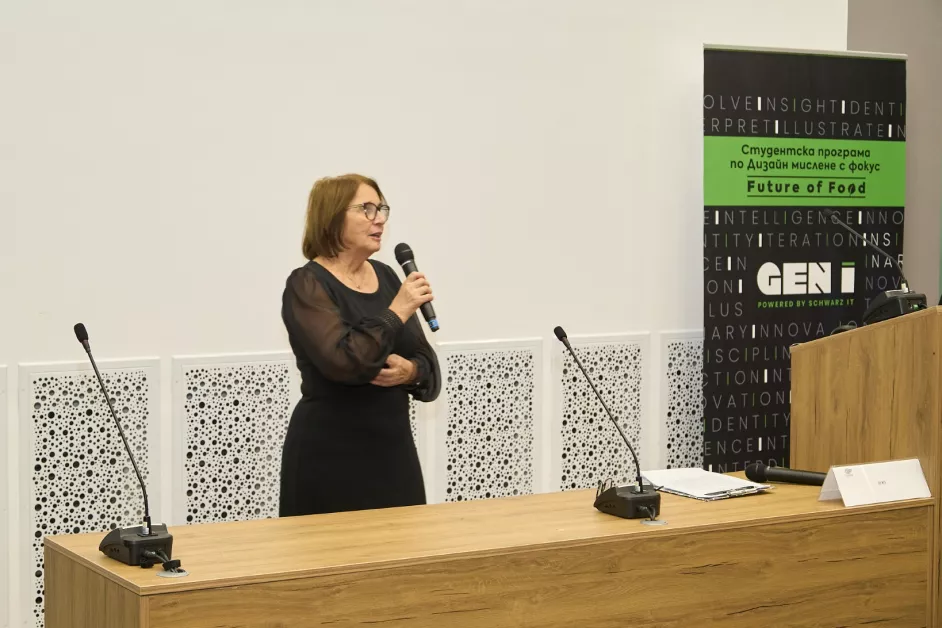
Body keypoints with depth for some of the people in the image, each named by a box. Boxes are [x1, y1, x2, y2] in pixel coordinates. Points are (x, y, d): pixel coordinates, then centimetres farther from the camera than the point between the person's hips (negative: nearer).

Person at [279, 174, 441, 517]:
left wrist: (410, 371, -11)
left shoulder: (386, 276, 9)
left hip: (394, 449, 6)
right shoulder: (307, 285, -10)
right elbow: (343, 362, -25)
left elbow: (427, 362, 10)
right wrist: (397, 312, -19)